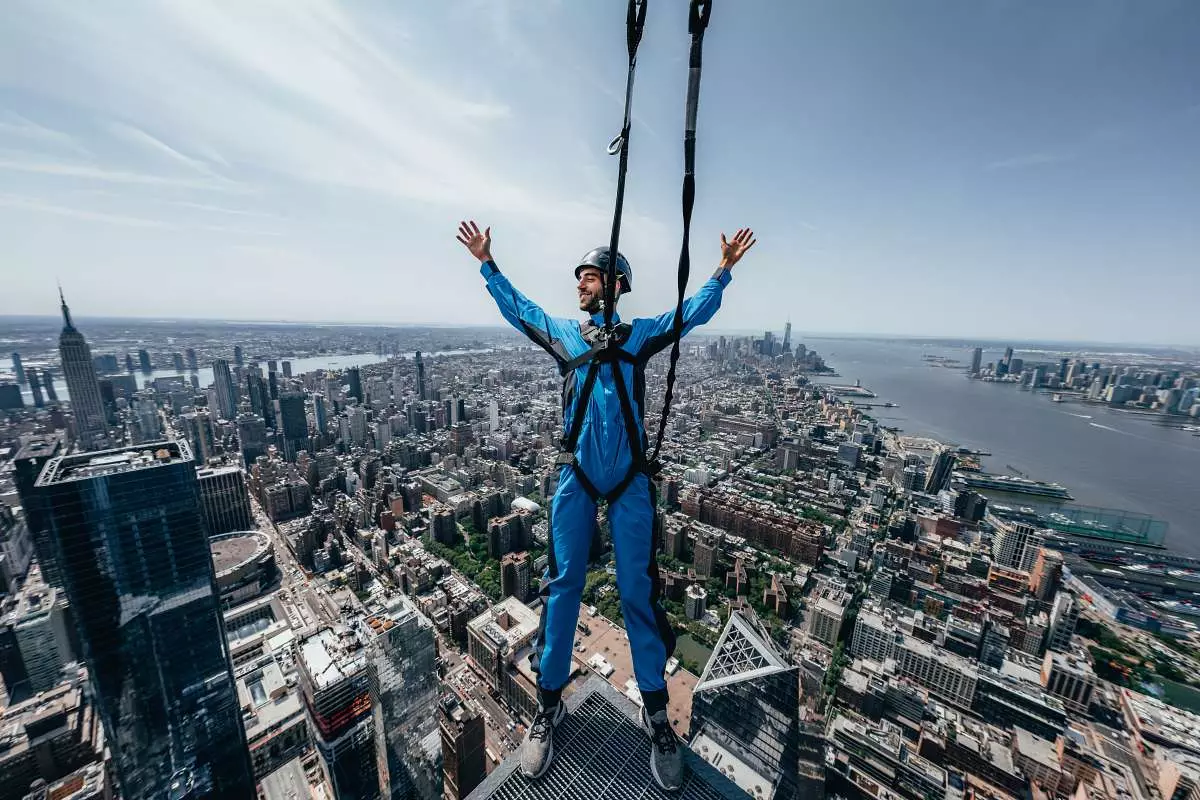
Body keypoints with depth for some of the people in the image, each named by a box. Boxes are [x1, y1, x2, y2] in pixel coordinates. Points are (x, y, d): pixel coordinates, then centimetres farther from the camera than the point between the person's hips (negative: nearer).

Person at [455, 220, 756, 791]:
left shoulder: (640, 333, 11)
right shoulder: (562, 332, 14)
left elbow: (694, 311, 13)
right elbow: (516, 306, 26)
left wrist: (724, 269, 6)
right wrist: (487, 263, 28)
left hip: (630, 477, -1)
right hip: (576, 475, 1)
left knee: (637, 588, 6)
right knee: (562, 583, 6)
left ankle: (656, 711, 26)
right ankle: (549, 704, 27)